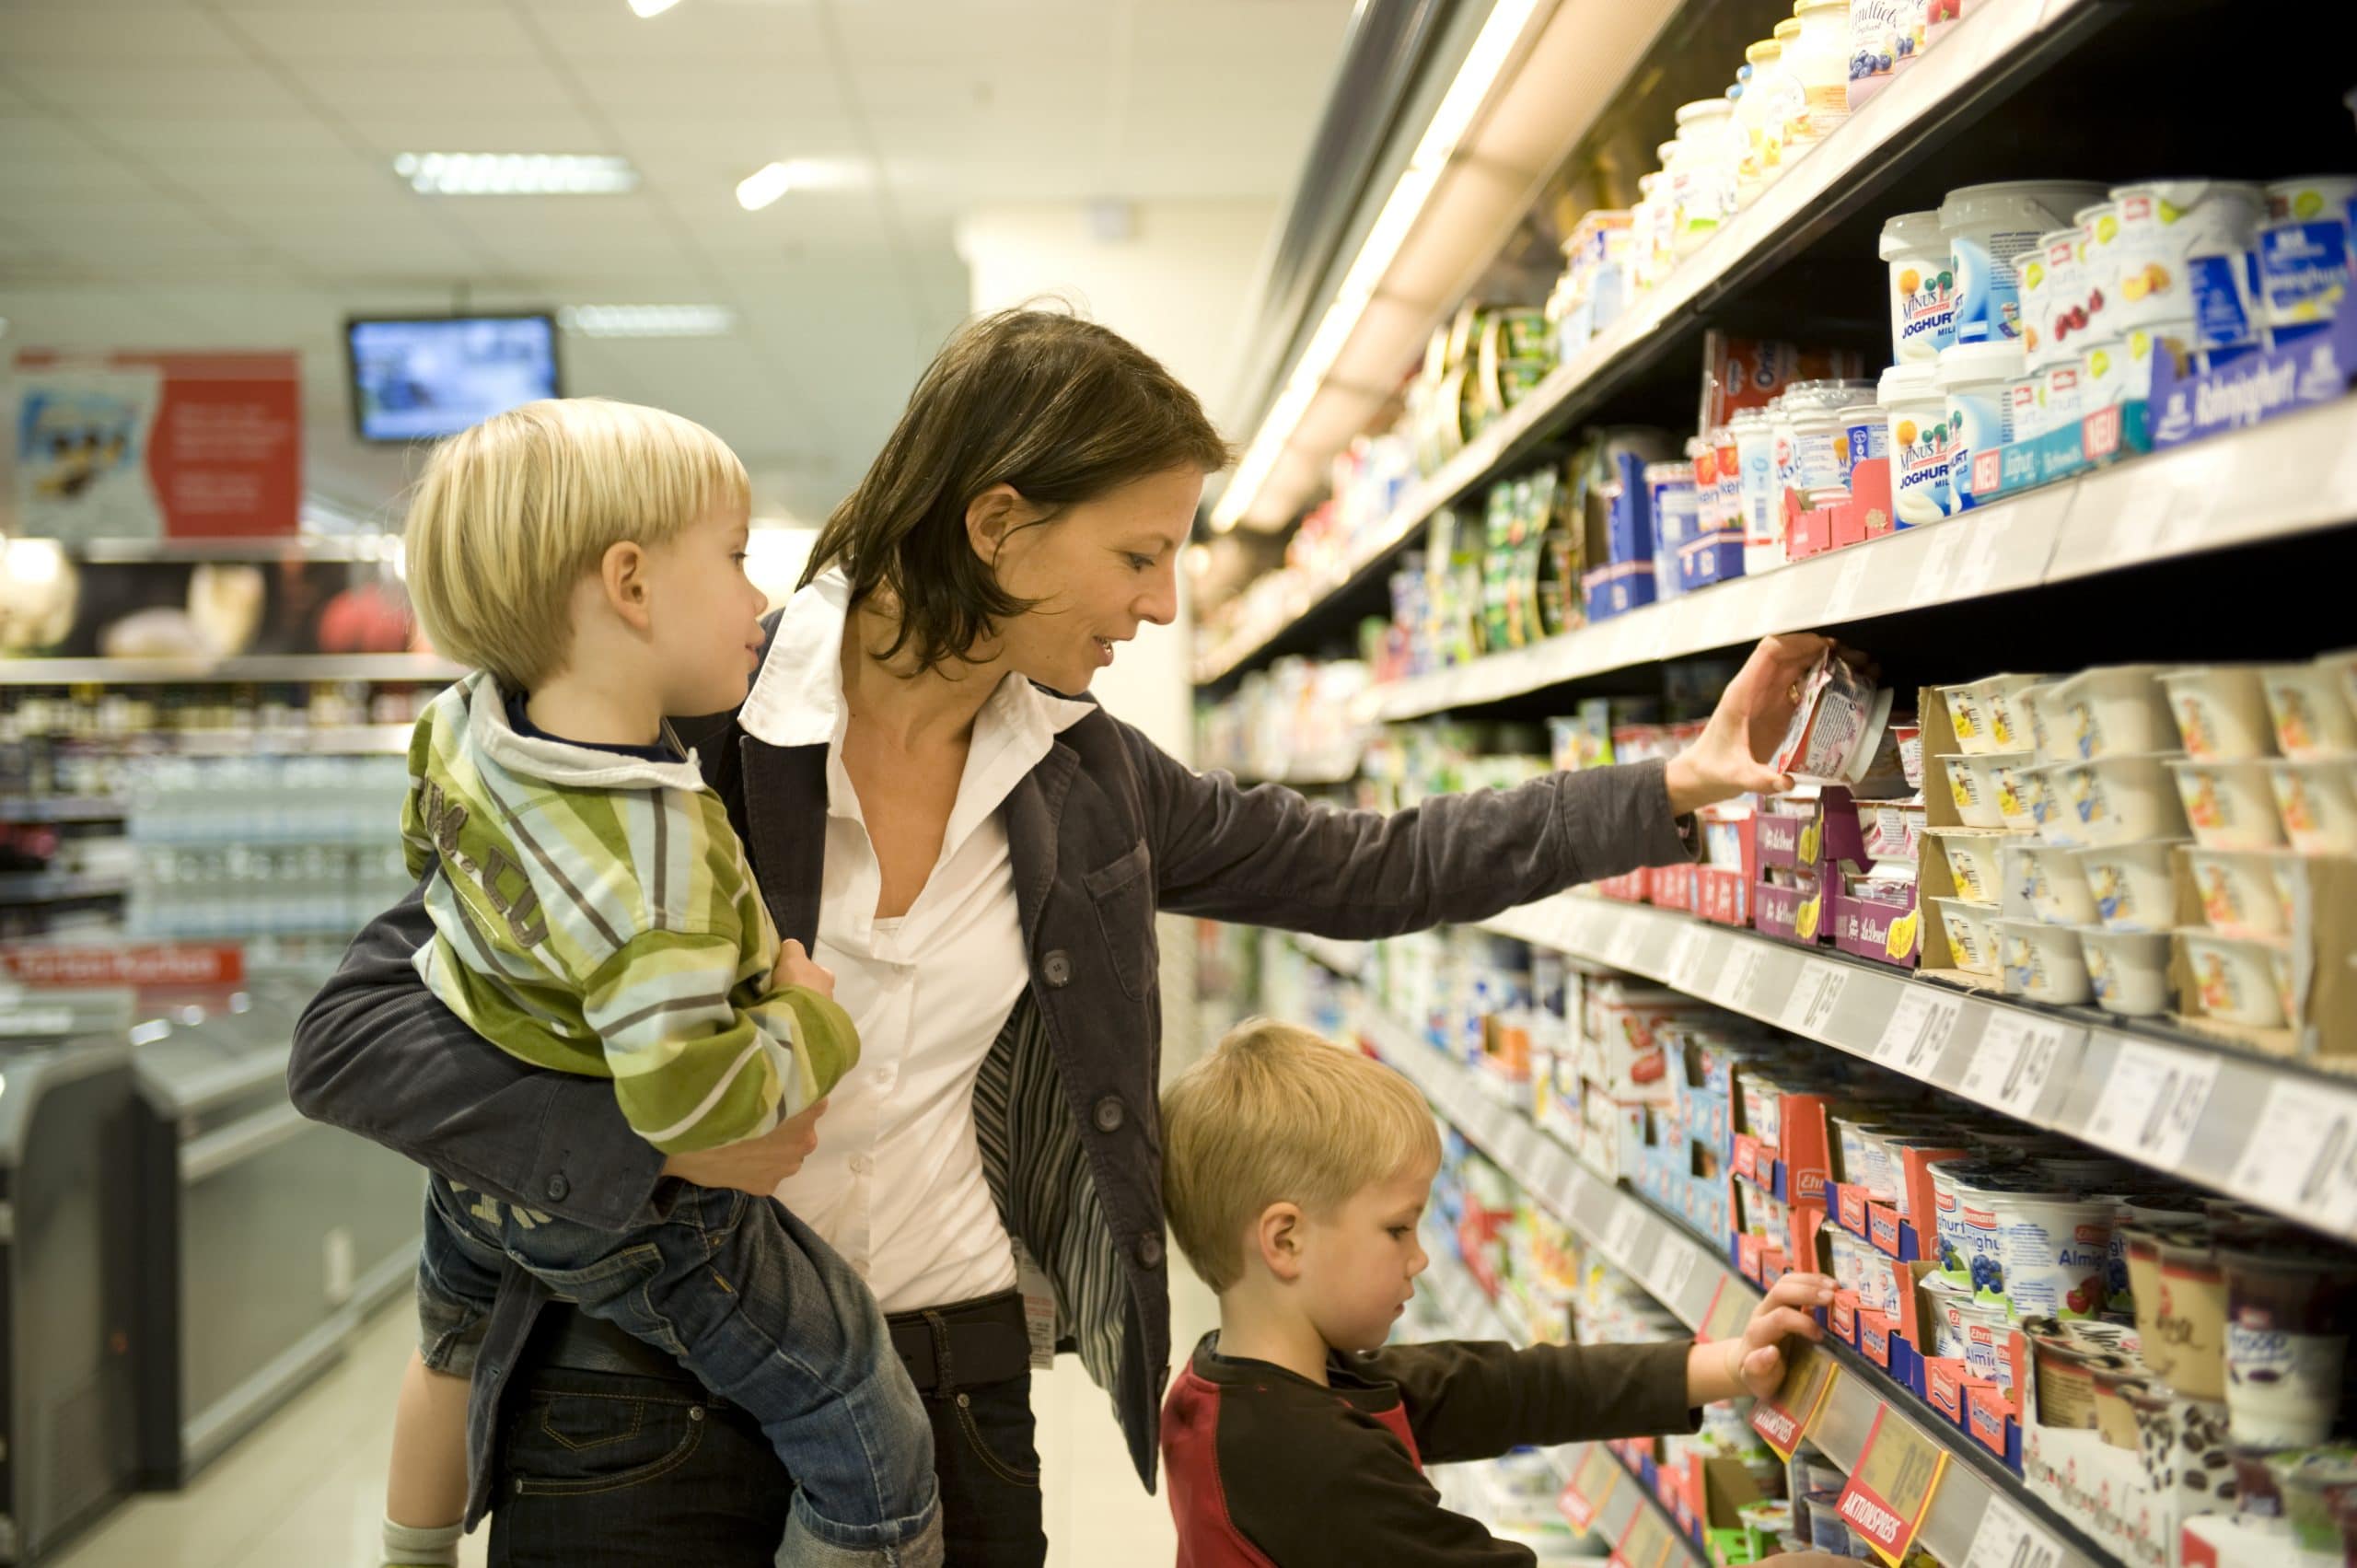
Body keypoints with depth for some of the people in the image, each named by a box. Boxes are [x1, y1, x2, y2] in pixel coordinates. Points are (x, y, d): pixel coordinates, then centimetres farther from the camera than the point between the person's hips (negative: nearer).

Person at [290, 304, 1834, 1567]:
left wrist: (1674, 787, 8)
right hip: (655, 1391, -4)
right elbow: (352, 1032, -16)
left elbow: (1366, 872, 10)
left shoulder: (1081, 774, 1)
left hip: (954, 1376, 4)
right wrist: (657, 1142, -28)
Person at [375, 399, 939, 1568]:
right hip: (634, 1218, -9)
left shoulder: (458, 725, -11)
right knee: (874, 1460, 2)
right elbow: (681, 1094, -39)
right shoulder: (656, 852, -37)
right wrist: (811, 1027, -24)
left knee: (456, 1336, 40)